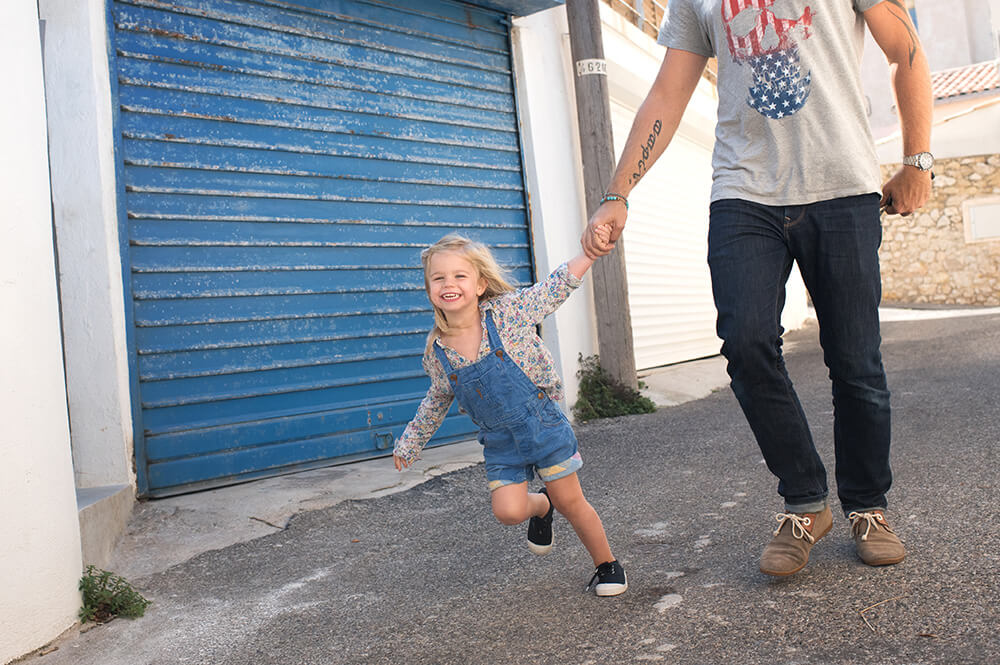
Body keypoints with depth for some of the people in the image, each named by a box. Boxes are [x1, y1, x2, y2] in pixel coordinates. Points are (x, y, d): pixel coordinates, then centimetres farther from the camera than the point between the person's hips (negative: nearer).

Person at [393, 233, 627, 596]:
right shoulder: (437, 350, -4)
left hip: (542, 424, -3)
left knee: (570, 502, 5)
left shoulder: (508, 311, -14)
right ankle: (539, 505, 27)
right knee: (507, 510, -10)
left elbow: (557, 285, -10)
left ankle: (607, 564, 30)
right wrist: (409, 442, 20)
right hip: (499, 440, 3)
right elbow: (437, 401, 12)